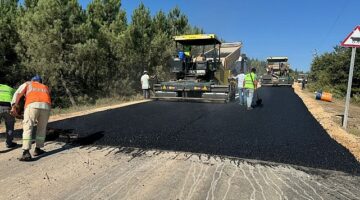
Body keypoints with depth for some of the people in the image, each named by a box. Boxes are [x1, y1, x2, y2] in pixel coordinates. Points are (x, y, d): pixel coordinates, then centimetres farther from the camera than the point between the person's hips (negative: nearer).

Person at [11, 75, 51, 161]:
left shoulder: (27, 84, 31)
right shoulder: (46, 88, 37)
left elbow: (18, 93, 14)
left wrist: (14, 106, 6)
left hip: (32, 105, -2)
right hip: (45, 107, 3)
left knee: (28, 128, -3)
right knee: (42, 129, 17)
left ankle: (26, 153, -15)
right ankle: (37, 149, 22)